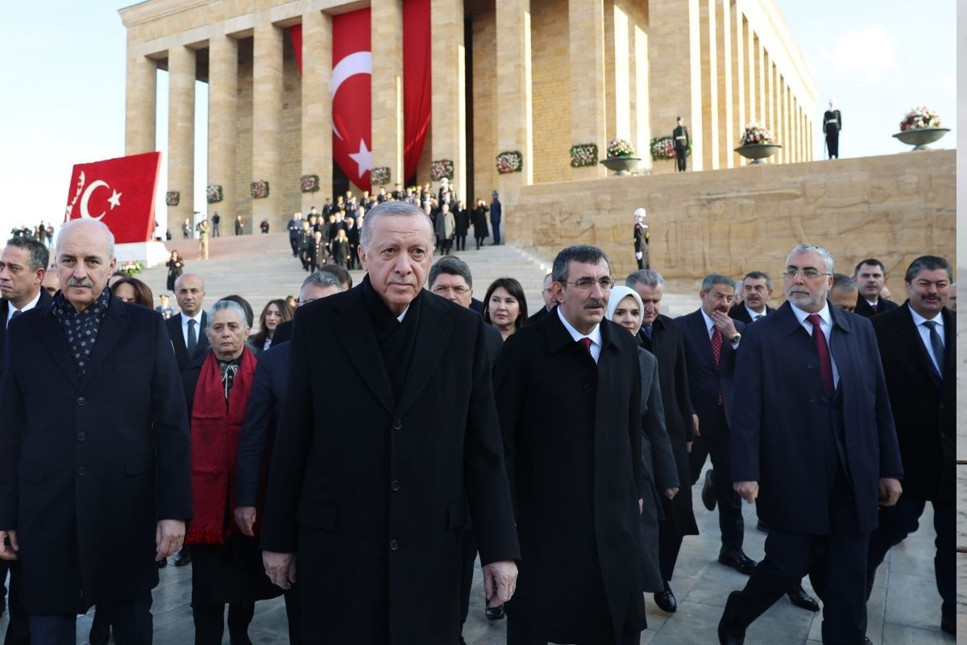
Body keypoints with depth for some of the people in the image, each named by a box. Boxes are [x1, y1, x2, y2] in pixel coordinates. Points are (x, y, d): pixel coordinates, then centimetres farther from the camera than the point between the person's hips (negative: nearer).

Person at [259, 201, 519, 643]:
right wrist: (279, 538, 4)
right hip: (336, 544, -1)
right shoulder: (317, 323, -4)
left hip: (432, 545, 1)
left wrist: (499, 547, -1)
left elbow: (483, 449, 0)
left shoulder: (463, 329, -1)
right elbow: (292, 440, 0)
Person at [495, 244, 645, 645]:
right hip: (542, 518, -4)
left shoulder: (624, 346, 2)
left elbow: (632, 426, 10)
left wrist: (636, 489, 12)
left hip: (614, 519, 5)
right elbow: (501, 437, -11)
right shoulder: (524, 349, -14)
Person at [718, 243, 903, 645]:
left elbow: (879, 404, 9)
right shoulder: (762, 334, -4)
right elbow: (746, 409, -10)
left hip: (854, 479, 4)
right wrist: (746, 472, -17)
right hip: (794, 478, -3)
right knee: (788, 566, 3)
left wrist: (890, 469, 7)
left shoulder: (860, 330, 7)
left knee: (849, 577, 10)